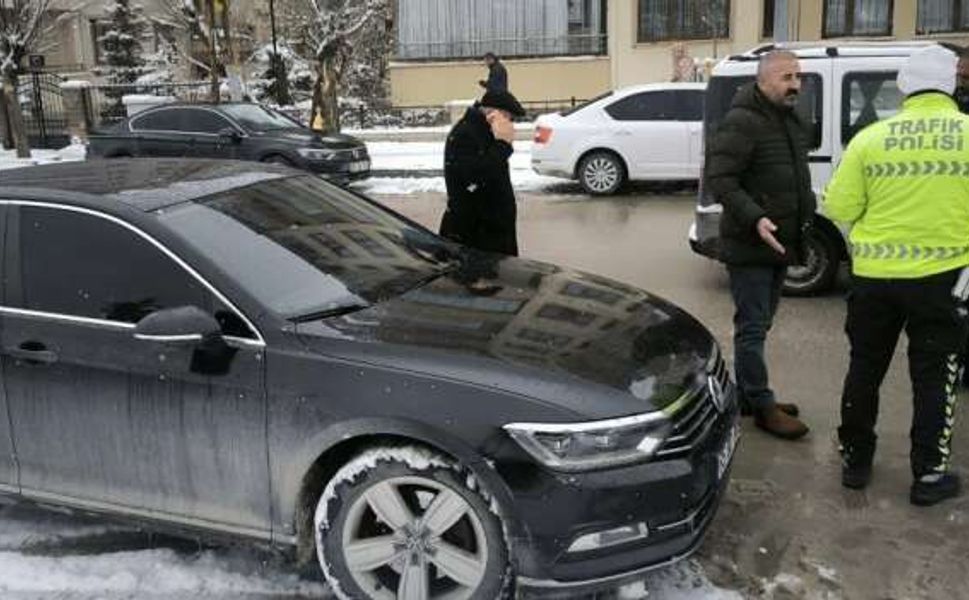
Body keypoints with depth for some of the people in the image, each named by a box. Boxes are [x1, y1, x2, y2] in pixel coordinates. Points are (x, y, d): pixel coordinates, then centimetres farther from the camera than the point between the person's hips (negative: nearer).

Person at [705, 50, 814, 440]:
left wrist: (805, 212, 16)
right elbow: (720, 179, -22)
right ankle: (763, 407, 6)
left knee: (758, 325, 17)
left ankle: (747, 396, 28)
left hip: (779, 244, 9)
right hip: (749, 246, -9)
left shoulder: (791, 122, 15)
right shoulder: (742, 122, -16)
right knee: (753, 327, -2)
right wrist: (755, 218, -31)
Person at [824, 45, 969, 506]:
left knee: (864, 368, 16)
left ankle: (855, 461, 26)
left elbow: (839, 208, -2)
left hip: (874, 274, 1)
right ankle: (929, 475, 19)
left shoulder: (871, 138, -5)